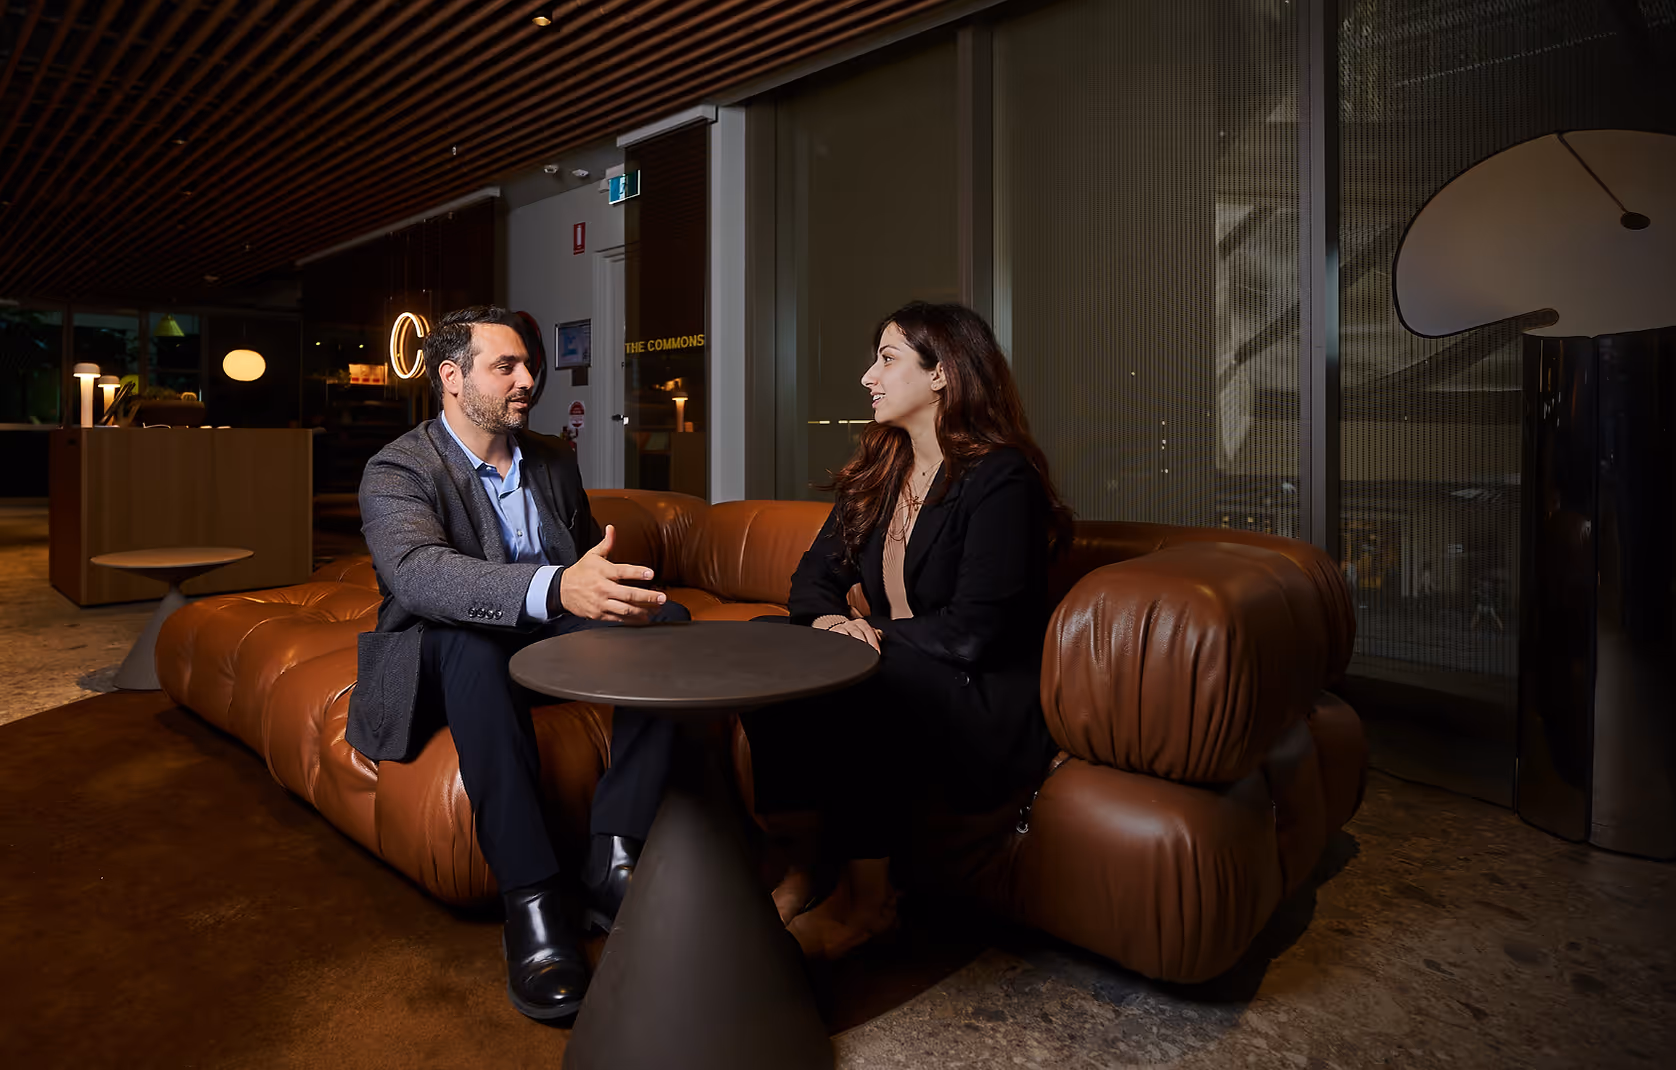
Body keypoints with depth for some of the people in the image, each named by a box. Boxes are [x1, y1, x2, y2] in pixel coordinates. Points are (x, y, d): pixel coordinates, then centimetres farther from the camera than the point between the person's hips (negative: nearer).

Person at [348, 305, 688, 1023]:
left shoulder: (553, 460, 11)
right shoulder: (397, 471, -9)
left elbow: (590, 559, 20)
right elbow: (418, 571, -31)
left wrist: (617, 594, -8)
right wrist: (556, 588, -48)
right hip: (447, 658, -5)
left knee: (666, 618, -19)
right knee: (471, 639, -39)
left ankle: (611, 857, -26)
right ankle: (529, 898, -36)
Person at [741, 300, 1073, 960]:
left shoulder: (1000, 478, -14)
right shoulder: (878, 474, 12)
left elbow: (971, 632, -21)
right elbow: (815, 575, 10)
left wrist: (872, 636, -12)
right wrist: (829, 621, -12)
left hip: (986, 700, -7)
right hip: (892, 678, 7)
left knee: (848, 688, -32)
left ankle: (865, 898, -13)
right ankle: (797, 862, -9)